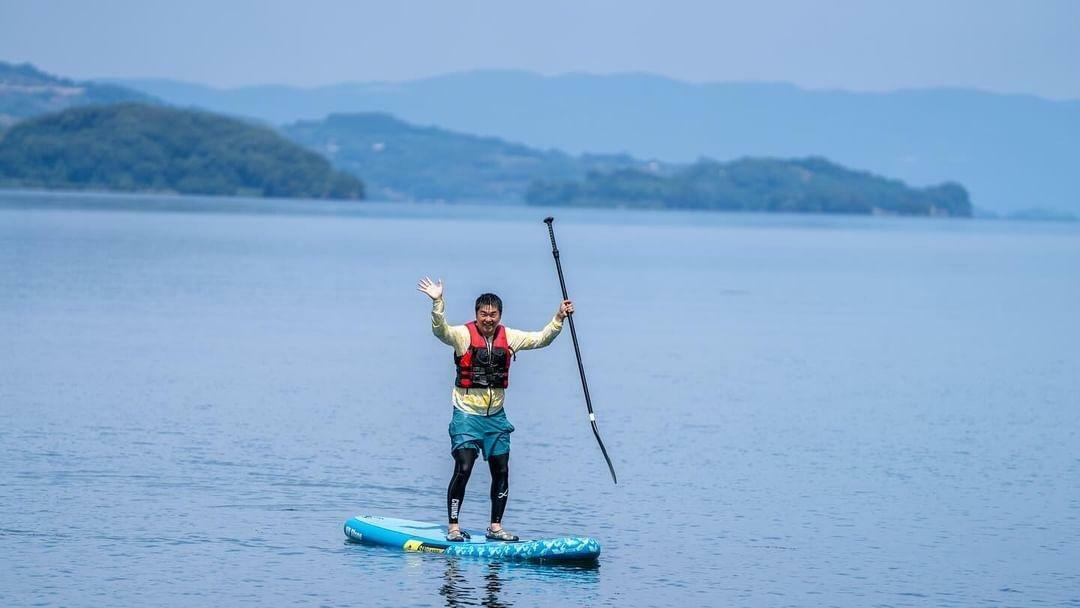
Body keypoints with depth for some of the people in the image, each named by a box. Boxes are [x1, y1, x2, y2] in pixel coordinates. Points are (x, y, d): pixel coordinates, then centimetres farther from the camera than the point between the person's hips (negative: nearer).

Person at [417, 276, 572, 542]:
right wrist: (437, 303, -44)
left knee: (501, 471, 5)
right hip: (467, 413, -5)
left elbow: (541, 339, 9)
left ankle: (495, 527, 17)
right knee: (463, 469, -12)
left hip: (496, 415, 5)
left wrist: (558, 318, -5)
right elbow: (441, 331, -27)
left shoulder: (508, 338, 4)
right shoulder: (463, 335, -9)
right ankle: (453, 527, -5)